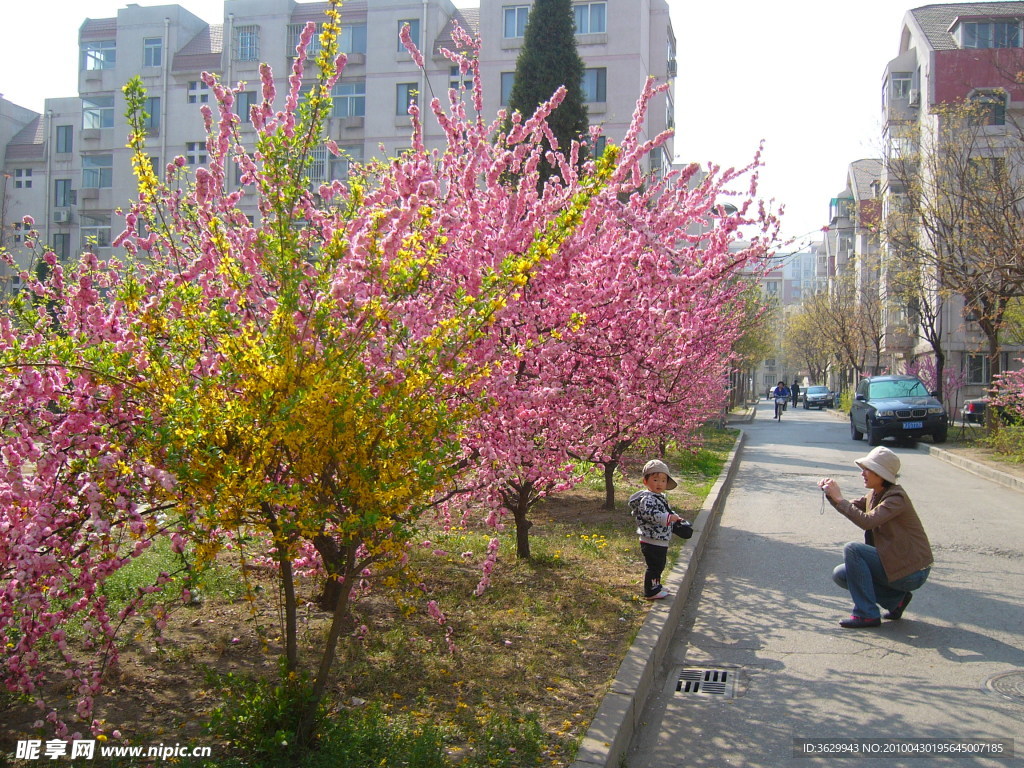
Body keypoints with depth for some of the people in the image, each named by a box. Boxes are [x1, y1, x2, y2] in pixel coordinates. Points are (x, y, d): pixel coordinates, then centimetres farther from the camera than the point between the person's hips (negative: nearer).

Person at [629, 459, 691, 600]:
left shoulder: (660, 497, 15)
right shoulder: (647, 499, -20)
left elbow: (668, 512, 31)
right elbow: (651, 514, -34)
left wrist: (676, 517, 18)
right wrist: (669, 517, -40)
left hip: (661, 542, 10)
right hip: (651, 542, -10)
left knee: (659, 566, 22)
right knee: (654, 566, -2)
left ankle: (656, 586, 36)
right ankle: (651, 592, 8)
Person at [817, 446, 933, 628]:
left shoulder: (896, 498, -20)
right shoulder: (874, 494, 6)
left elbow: (867, 521, -32)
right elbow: (851, 507, 16)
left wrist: (838, 498, -26)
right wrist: (831, 493, -3)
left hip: (912, 571, -9)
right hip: (892, 562, 9)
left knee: (852, 549, -23)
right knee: (840, 574, 1)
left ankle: (866, 614, -14)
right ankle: (896, 598, 11)